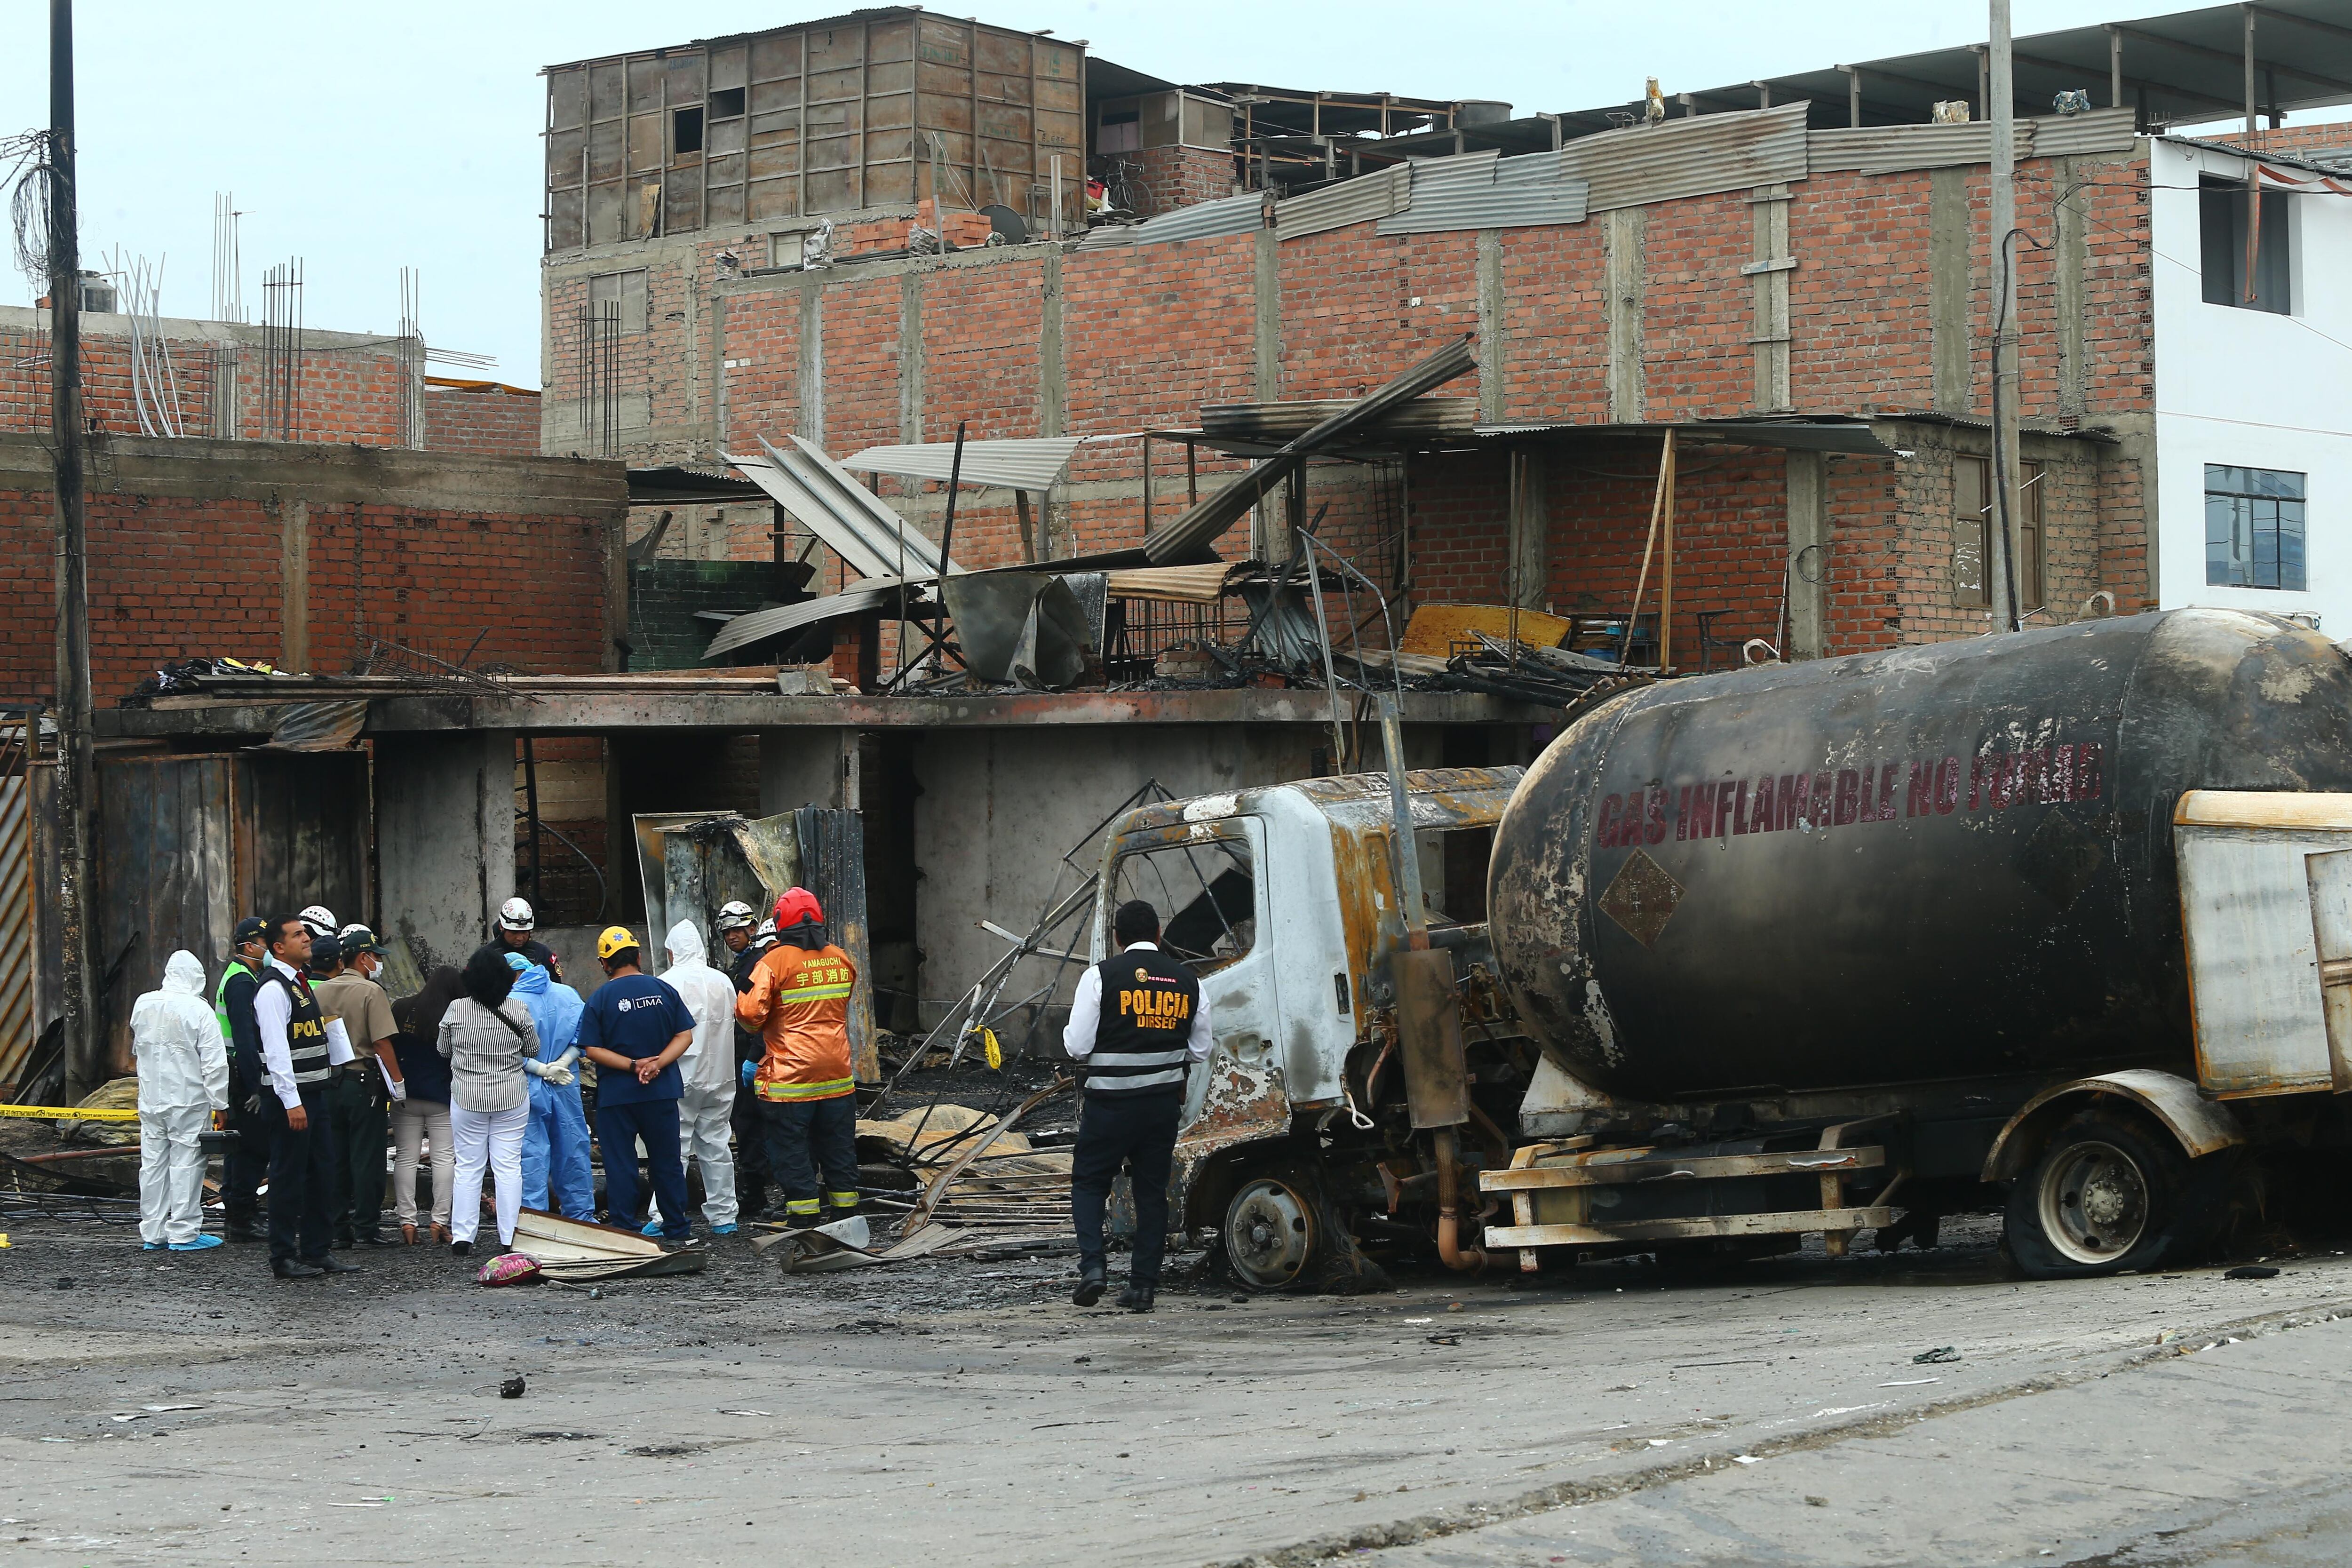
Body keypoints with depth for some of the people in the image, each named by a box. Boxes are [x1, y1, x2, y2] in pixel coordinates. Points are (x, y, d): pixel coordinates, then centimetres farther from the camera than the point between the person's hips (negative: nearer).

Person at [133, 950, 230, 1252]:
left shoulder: (143, 1005, 4)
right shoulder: (198, 1010, -14)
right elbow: (214, 1063, -15)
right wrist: (220, 1103, -9)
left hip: (150, 1100, 6)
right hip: (189, 1102, -6)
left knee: (153, 1164, 11)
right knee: (186, 1164, -1)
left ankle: (152, 1233, 16)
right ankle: (183, 1233, 1)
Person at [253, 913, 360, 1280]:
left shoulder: (304, 984, 16)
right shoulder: (273, 990, -14)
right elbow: (276, 1050, -20)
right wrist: (292, 1102, -23)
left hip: (315, 1092, 9)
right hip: (289, 1097, -9)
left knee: (323, 1173, 12)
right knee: (289, 1177, -4)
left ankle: (317, 1251, 19)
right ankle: (284, 1258, 3)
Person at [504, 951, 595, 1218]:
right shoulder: (568, 994, 4)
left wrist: (543, 1070, -11)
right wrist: (562, 1064, -6)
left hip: (528, 1089, -4)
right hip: (566, 1086, 4)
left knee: (531, 1155, 1)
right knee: (573, 1149, 13)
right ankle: (581, 1214, 20)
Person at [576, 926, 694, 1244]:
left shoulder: (600, 998, -6)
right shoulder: (664, 990, 1)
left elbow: (592, 1050, -11)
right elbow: (686, 1035, -2)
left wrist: (633, 1065, -14)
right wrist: (657, 1063, -11)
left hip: (616, 1096, -3)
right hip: (662, 1092, 3)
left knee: (620, 1165, 4)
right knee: (667, 1162, 12)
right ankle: (677, 1230, 17)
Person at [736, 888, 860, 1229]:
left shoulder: (775, 961, -13)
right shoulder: (841, 959, 5)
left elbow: (750, 1010, -20)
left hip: (791, 1072, -5)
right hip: (837, 1071, 5)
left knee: (792, 1147, 3)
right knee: (838, 1144, 15)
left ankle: (804, 1215, 2)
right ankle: (846, 1210, 21)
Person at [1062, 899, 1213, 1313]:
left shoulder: (1101, 976, -8)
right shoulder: (1186, 981, 6)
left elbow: (1077, 1045, -10)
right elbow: (1201, 1051, 10)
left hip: (1110, 1102, -3)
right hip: (1164, 1101, 3)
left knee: (1089, 1182, 10)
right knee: (1153, 1190, 11)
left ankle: (1091, 1266, -8)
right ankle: (1143, 1285, 9)